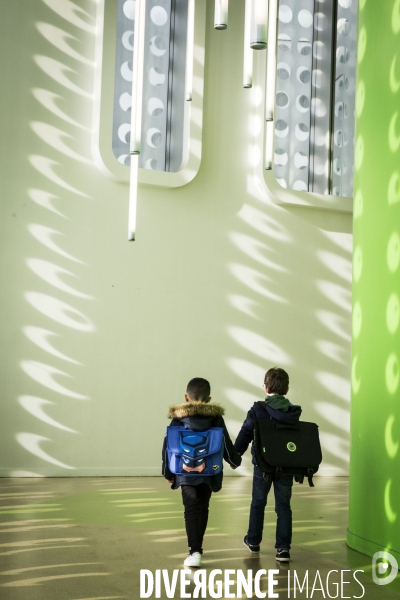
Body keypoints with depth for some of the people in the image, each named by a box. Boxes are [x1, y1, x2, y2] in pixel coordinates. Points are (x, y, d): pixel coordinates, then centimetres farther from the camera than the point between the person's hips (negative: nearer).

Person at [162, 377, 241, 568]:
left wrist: (168, 472, 9)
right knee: (202, 508, 15)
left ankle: (194, 550, -18)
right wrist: (235, 460, 23)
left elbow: (169, 446, -2)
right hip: (208, 472, 2)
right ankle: (197, 547, 26)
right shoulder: (216, 418, -1)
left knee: (191, 509, -4)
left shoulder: (178, 418, -3)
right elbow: (226, 443, 4)